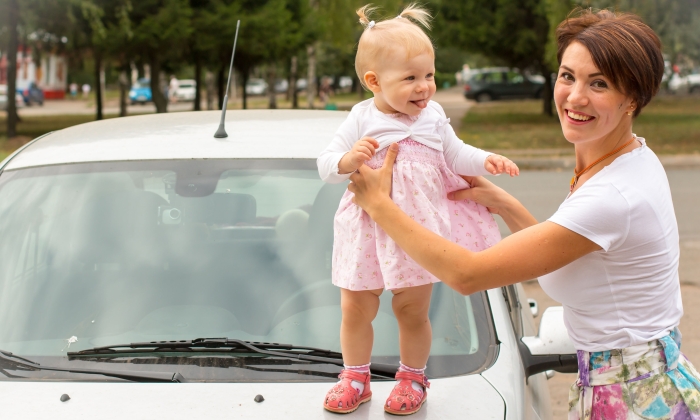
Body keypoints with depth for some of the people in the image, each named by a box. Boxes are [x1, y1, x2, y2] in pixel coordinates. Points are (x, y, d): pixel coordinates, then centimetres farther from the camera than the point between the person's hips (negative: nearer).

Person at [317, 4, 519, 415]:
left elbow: (456, 155, 10)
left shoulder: (433, 117, -1)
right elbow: (326, 166, -10)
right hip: (369, 233, -1)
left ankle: (413, 378, 30)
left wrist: (486, 160, -8)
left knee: (413, 312, 11)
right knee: (356, 310, 9)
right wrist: (349, 159, -31)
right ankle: (356, 378, 28)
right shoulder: (362, 120, -9)